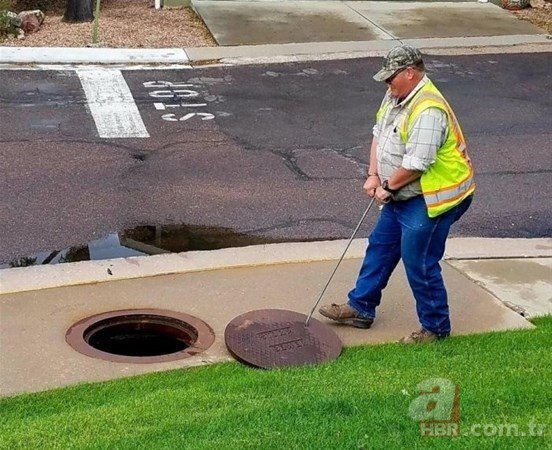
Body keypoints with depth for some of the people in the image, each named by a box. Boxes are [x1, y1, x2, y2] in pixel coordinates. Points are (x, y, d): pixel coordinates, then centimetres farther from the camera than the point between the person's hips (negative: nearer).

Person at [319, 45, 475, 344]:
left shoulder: (428, 110, -28)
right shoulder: (395, 96, 5)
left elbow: (416, 163, -28)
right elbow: (379, 135, 12)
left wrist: (388, 187, -13)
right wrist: (373, 176, 1)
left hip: (431, 199, -10)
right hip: (403, 196, 11)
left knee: (419, 263, -3)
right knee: (380, 247, 18)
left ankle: (435, 328, 14)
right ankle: (360, 308, 32)